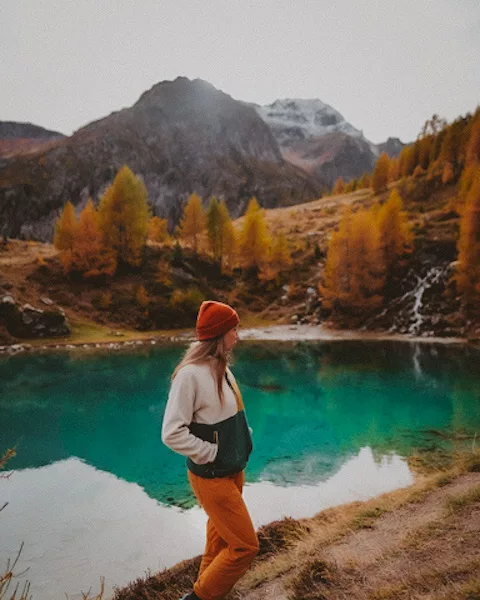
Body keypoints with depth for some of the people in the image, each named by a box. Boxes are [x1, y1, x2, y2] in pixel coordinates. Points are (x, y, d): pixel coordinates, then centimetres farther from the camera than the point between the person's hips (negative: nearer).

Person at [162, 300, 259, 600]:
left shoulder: (221, 368, 2)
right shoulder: (191, 373, -25)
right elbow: (172, 433, -24)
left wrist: (244, 438, 5)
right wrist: (211, 454, -18)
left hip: (234, 471, 8)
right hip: (212, 477, -8)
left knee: (221, 539, 23)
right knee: (246, 545, -1)